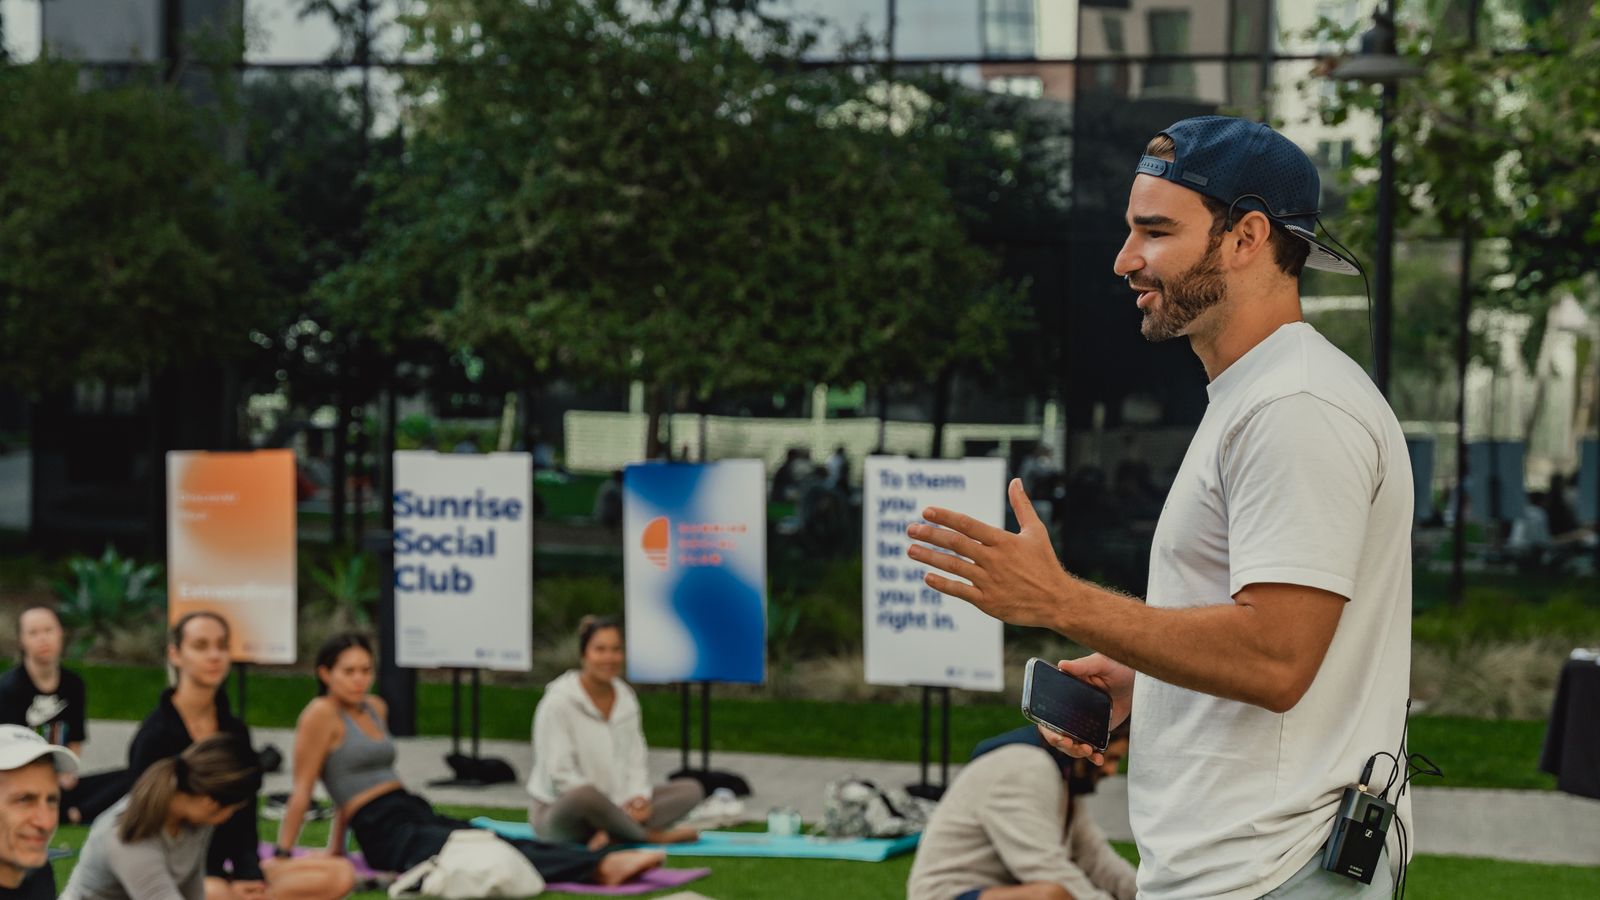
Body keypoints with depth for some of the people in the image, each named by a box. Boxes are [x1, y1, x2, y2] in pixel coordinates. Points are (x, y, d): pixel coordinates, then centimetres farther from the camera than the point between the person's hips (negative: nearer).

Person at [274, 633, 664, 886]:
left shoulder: (375, 709, 18)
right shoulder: (321, 714, -6)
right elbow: (302, 792, -6)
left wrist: (335, 848, 27)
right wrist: (280, 857, -4)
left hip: (418, 817, 8)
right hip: (389, 835, -8)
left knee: (501, 845, -15)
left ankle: (603, 865, -34)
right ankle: (599, 865, -42)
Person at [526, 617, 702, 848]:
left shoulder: (625, 698, 8)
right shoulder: (559, 702, -12)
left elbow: (635, 760, 10)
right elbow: (560, 775, -17)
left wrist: (639, 796, -11)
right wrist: (615, 806, -21)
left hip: (618, 804, 7)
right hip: (557, 810, -7)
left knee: (691, 789, -9)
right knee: (586, 795, -42)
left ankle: (610, 832, -28)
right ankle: (650, 836, -20)